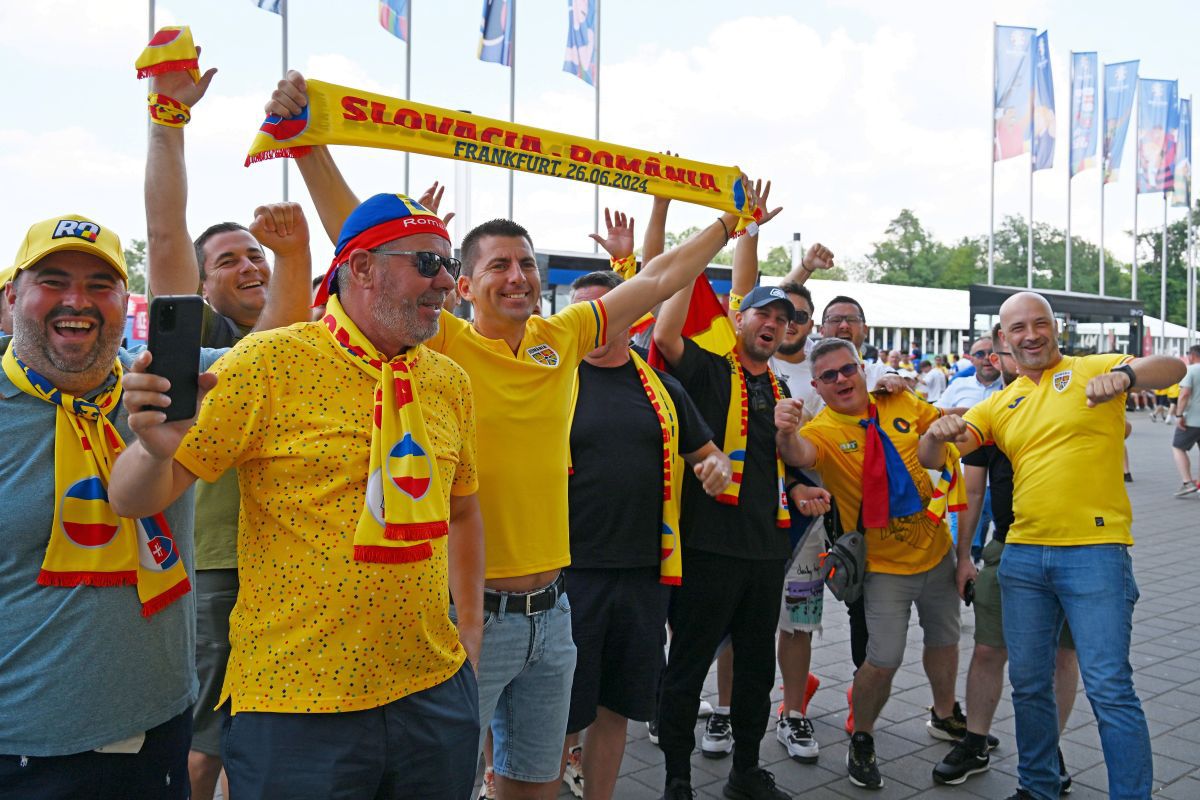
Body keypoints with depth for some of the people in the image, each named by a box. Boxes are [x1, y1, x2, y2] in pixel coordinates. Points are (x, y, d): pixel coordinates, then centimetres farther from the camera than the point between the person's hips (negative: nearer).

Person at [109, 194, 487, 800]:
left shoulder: (449, 380, 5)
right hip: (295, 702, -5)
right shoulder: (268, 363, -11)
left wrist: (470, 627, 12)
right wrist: (156, 448, -31)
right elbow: (133, 499, -10)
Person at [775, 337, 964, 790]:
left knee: (944, 639, 22)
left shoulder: (900, 404, -3)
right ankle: (861, 740, 17)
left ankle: (945, 716, 48)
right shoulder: (824, 430, -17)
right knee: (883, 661, -10)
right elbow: (801, 456, -42)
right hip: (885, 565, -5)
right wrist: (787, 432, -62)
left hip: (936, 549, 5)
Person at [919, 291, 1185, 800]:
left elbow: (1171, 368, -14)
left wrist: (1125, 373, -36)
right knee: (1028, 683, 13)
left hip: (1094, 552, -5)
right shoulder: (999, 405, 12)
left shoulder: (1092, 369, 1)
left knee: (1108, 687, -5)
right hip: (1022, 555, 5)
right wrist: (938, 433, -17)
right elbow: (932, 458, 7)